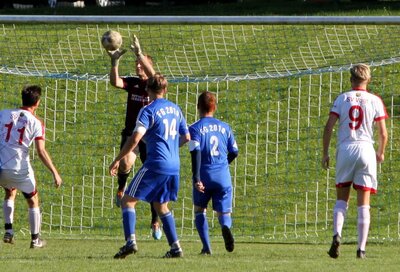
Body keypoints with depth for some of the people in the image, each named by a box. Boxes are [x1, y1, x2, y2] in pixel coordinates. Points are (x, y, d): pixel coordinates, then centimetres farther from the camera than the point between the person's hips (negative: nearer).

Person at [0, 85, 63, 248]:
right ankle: (35, 239, 20)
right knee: (33, 201, 19)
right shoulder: (36, 123, -4)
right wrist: (55, 173, -5)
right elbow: (41, 152, -10)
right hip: (20, 169, -3)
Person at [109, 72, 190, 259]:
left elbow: (135, 139, -16)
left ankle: (130, 242, -17)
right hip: (174, 167, 7)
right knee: (161, 206, 20)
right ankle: (175, 247, 11)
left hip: (155, 165, -7)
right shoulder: (175, 109, 13)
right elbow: (186, 137, 20)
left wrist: (117, 160, -9)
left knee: (128, 200, 0)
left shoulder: (148, 111, -8)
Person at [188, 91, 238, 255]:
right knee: (224, 213, 4)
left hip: (205, 175, -2)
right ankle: (226, 227, -33)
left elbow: (195, 153, -14)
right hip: (223, 176, 2)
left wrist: (196, 178, -18)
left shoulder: (195, 128, -3)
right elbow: (234, 152, 15)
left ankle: (206, 247, 6)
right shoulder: (224, 127, 9)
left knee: (200, 210, 18)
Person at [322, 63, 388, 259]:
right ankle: (361, 248, -2)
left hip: (345, 150, 1)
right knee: (363, 204, 3)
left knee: (341, 199, 12)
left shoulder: (342, 98, 4)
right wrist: (381, 153, 18)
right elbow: (383, 133, 1)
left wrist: (325, 153, 7)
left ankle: (337, 234, -13)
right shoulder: (375, 101, 2)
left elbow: (328, 127, -1)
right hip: (366, 149, -1)